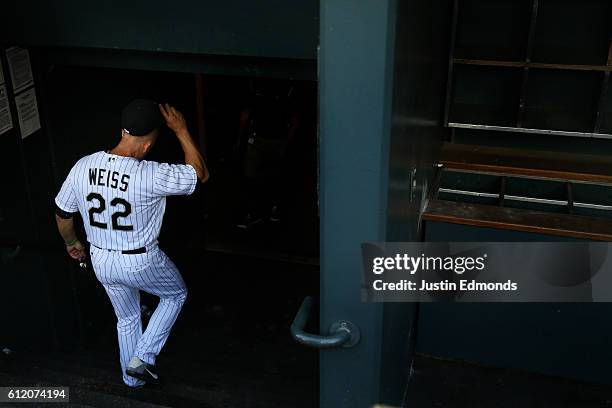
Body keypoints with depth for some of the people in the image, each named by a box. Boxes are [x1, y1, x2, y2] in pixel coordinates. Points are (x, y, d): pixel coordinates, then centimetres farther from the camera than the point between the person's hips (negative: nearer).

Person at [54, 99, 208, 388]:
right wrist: (181, 130, -11)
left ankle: (132, 377, 46)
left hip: (101, 261, 5)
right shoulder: (151, 175, -29)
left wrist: (71, 242, 22)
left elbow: (62, 213, 2)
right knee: (176, 295, 26)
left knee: (127, 319, 28)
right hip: (140, 263, -5)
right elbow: (200, 174, -14)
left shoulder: (82, 167, -13)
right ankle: (142, 359, 21)